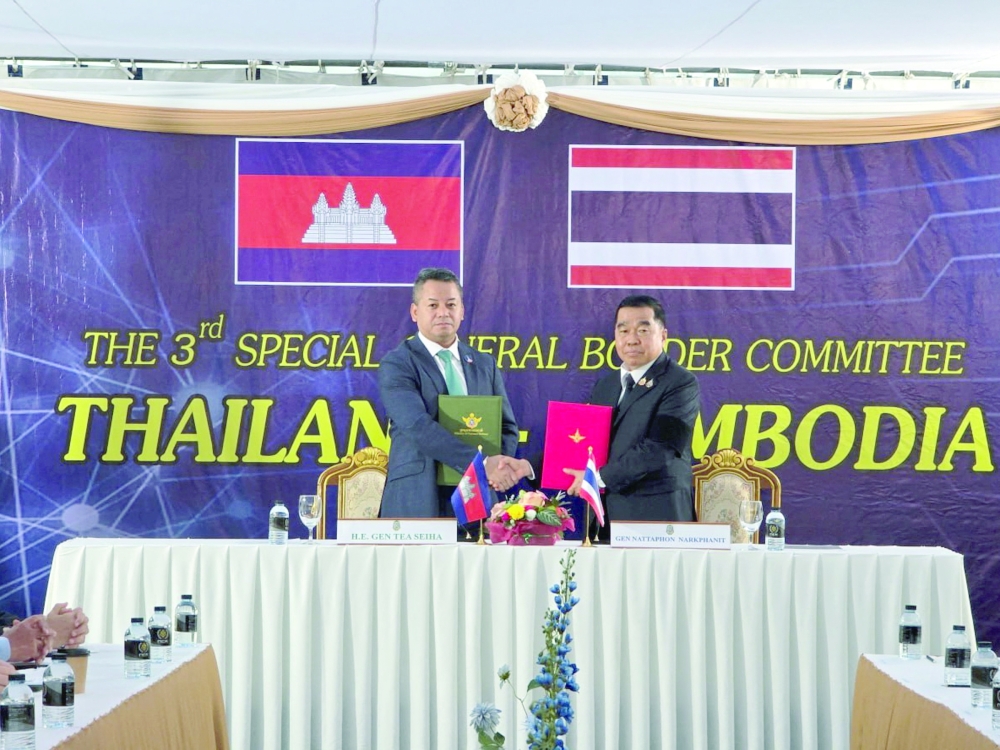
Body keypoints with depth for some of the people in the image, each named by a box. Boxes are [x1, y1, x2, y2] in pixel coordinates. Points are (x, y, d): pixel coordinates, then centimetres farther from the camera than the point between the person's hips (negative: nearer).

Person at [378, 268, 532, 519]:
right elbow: (419, 427, -17)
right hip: (418, 503, -4)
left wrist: (501, 465, -9)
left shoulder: (485, 364, 14)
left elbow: (507, 426, 14)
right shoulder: (397, 364, -3)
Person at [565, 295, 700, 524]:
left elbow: (658, 450, -16)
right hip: (604, 516, 6)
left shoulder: (681, 384, -6)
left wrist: (598, 478, -15)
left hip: (656, 516, -6)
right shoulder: (605, 386, 18)